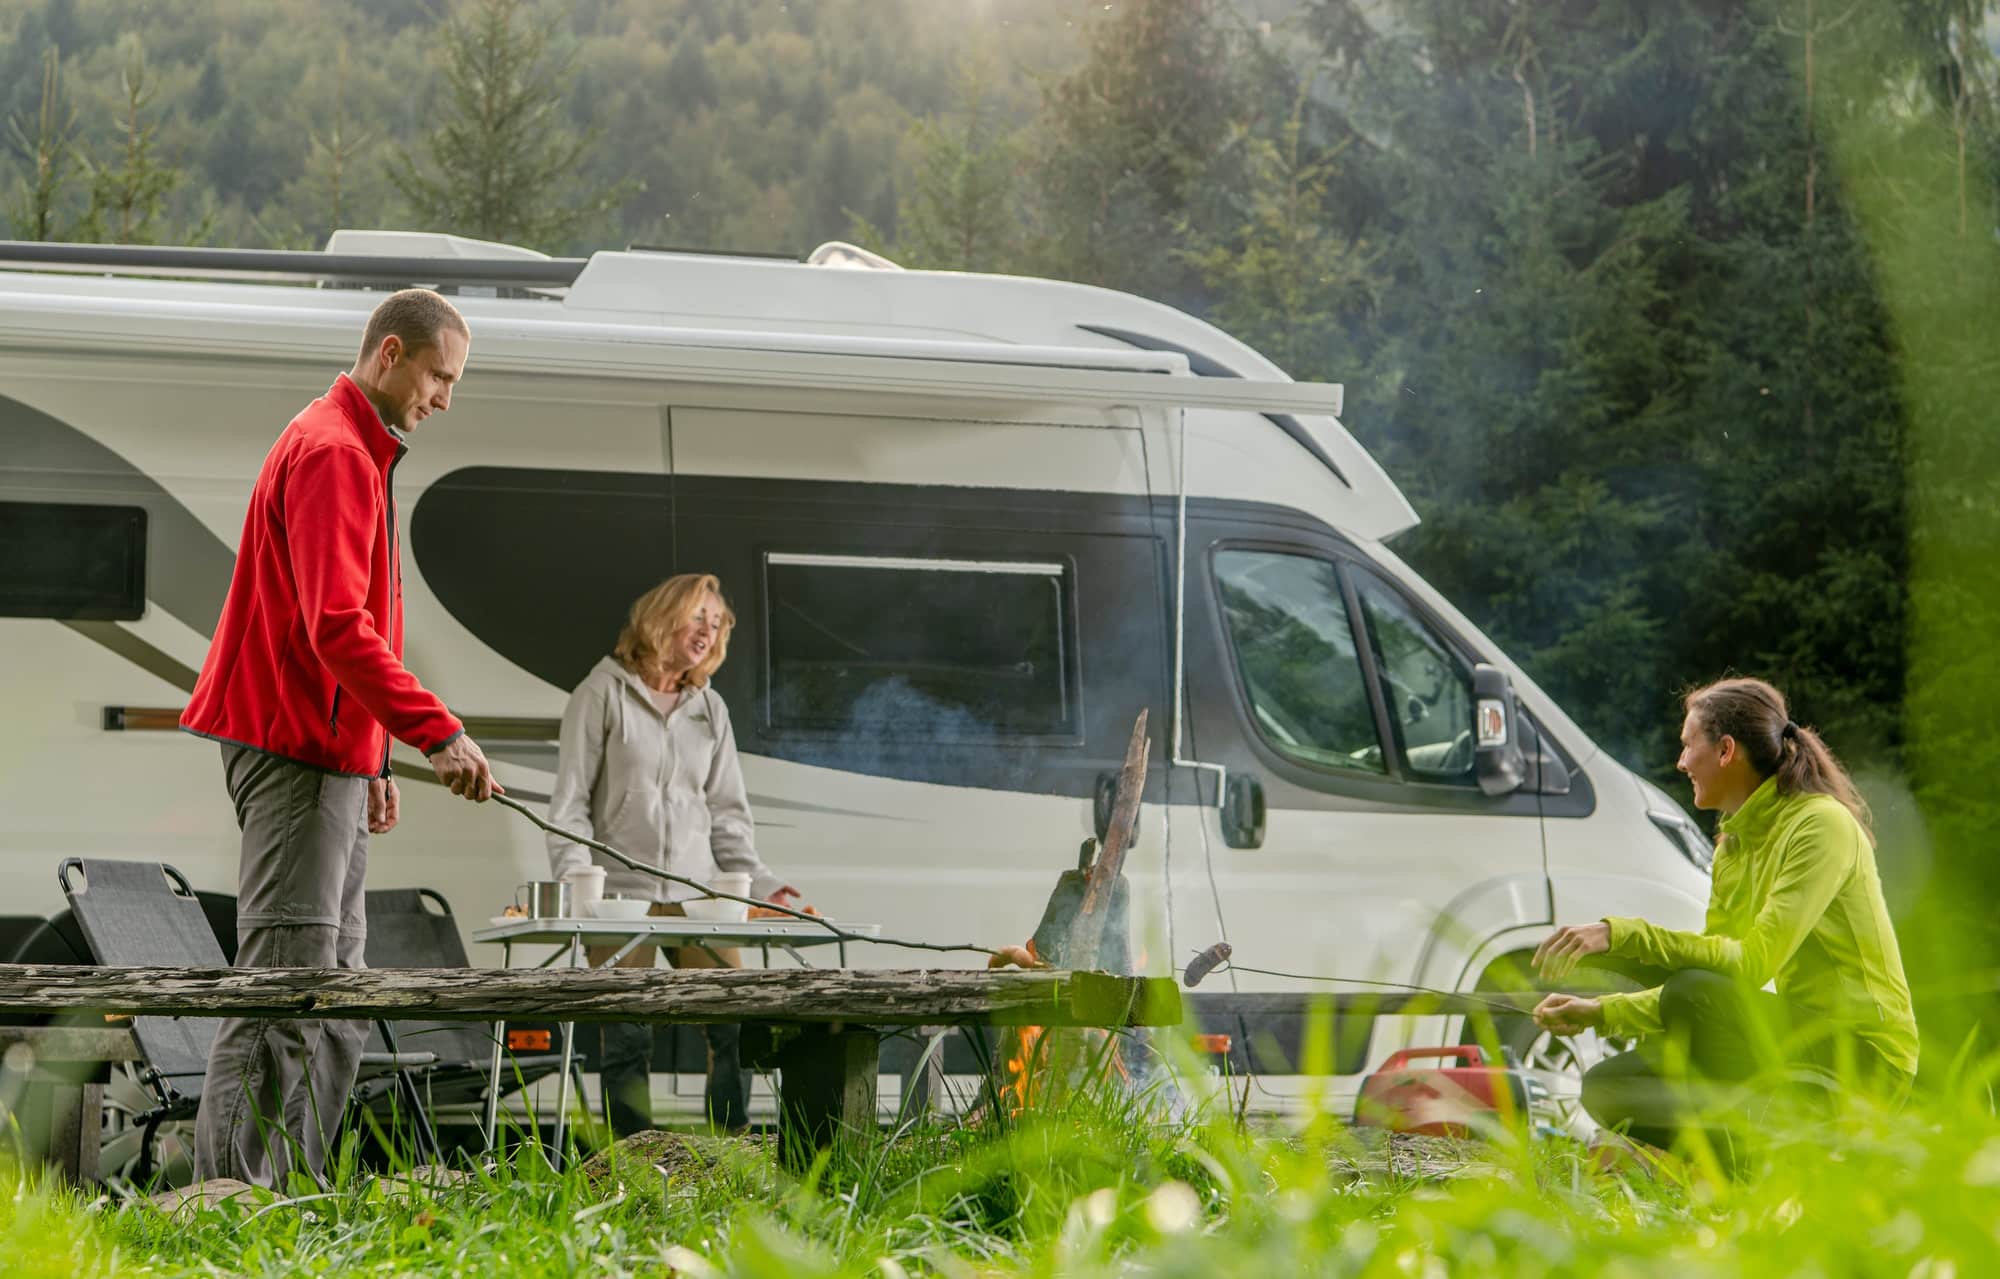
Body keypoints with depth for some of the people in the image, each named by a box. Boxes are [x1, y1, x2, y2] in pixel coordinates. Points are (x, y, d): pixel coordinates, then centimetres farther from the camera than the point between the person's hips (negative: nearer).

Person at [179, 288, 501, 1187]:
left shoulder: (356, 454, 21)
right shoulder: (332, 453, -12)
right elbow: (336, 626, -23)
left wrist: (371, 761, 22)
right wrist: (436, 731, -26)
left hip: (326, 756, 11)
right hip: (296, 751, -11)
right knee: (285, 981, -13)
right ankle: (234, 1193, -15)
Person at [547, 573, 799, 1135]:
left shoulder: (710, 708, 16)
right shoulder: (604, 695, 2)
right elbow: (569, 805, 0)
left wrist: (759, 882, 4)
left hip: (697, 894, 4)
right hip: (621, 894, -4)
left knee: (734, 1023, -7)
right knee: (627, 1040, -7)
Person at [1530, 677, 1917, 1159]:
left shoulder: (1820, 824, -16)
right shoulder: (1733, 846, 12)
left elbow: (1752, 963, -26)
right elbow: (1713, 963, 15)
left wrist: (1622, 934, -30)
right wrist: (1603, 1012, 4)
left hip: (1864, 1052, -9)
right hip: (1797, 1042, 9)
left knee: (1694, 993, -30)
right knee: (1607, 1087, 1)